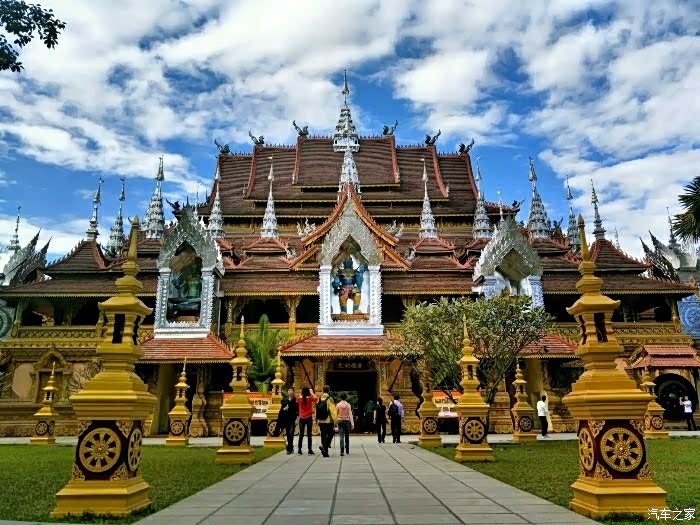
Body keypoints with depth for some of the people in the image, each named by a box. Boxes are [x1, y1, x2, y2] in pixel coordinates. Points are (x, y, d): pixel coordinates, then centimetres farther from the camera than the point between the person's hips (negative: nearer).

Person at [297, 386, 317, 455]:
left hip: (301, 418, 2)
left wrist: (301, 394, 14)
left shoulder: (299, 399, -3)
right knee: (309, 434, 2)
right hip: (309, 418, -2)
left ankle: (299, 450, 9)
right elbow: (316, 399, 5)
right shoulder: (310, 398, -10)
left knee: (301, 434, 8)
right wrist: (312, 393, 6)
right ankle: (310, 450, 2)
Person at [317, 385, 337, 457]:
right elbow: (332, 410, -15)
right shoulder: (329, 399, -10)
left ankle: (325, 452, 15)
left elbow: (316, 410, 7)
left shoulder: (319, 399, 4)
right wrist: (335, 418, -9)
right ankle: (324, 445, -16)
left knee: (323, 435, 12)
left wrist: (317, 419, 15)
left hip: (321, 421, 5)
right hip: (328, 421, -5)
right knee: (330, 434, 6)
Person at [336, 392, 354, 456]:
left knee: (341, 436, -5)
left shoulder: (338, 405, -2)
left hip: (340, 421, -1)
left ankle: (342, 450, -21)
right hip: (347, 421, 1)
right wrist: (352, 423, -6)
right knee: (347, 436, 15)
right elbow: (350, 415, -7)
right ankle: (347, 450, 23)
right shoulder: (348, 405, -4)